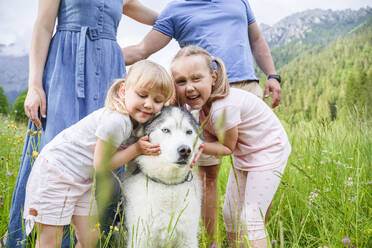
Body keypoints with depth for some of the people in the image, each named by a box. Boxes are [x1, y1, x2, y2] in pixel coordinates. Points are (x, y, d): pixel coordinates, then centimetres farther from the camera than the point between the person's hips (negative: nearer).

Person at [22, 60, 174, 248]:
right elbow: (101, 164, -20)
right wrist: (136, 149, -19)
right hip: (55, 173, -8)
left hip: (84, 179, 9)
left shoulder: (133, 117, -3)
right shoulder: (115, 121, -30)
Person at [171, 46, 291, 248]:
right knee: (230, 212, 13)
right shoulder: (201, 102, -9)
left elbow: (227, 147, -20)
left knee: (250, 217, -11)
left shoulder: (223, 107, -34)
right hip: (243, 154, 9)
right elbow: (213, 139, -7)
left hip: (268, 151, -9)